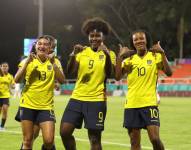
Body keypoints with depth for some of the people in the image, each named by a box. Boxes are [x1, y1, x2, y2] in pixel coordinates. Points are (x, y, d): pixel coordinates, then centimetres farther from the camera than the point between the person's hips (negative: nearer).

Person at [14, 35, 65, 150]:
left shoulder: (54, 62, 3)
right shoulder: (28, 61, 3)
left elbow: (62, 80, -11)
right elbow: (17, 79, -9)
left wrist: (53, 63, -19)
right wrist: (27, 62, -18)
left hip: (46, 106, -1)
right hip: (28, 105, 1)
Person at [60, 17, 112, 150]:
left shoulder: (108, 53, 0)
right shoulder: (82, 52, 8)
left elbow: (109, 74, -15)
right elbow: (70, 71, -4)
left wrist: (107, 55, -30)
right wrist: (73, 55, -21)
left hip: (97, 100, -3)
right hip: (77, 98, 4)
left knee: (95, 139, -1)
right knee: (65, 132, -4)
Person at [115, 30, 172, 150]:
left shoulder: (156, 56, 2)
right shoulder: (129, 60, 8)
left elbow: (169, 73, -11)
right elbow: (118, 77, -5)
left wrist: (162, 53, -18)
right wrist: (120, 56, -11)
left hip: (149, 103, -3)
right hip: (131, 105, 3)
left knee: (155, 138, -14)